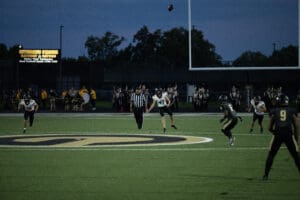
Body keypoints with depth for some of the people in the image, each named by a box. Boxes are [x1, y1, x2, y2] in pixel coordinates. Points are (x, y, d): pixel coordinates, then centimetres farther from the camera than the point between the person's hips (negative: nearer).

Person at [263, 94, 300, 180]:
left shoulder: (274, 112, 15)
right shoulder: (292, 111, 14)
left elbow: (270, 128, 16)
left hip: (277, 134, 0)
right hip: (289, 134, 0)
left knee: (271, 155, 16)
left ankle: (266, 175, 12)